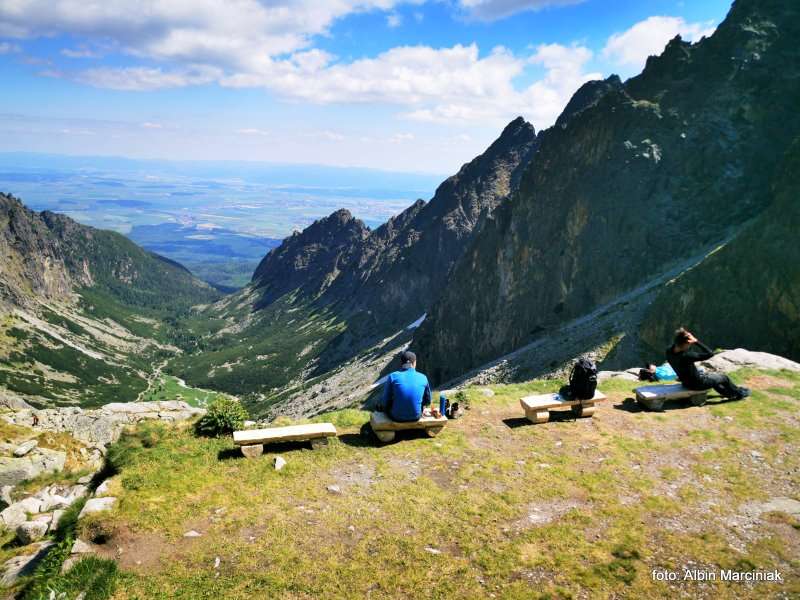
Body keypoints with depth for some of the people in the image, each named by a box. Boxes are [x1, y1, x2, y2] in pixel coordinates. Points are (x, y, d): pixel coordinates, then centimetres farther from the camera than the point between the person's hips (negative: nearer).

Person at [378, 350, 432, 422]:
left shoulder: (392, 376, -15)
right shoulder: (423, 378, -9)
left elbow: (385, 402, -8)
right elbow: (427, 401, 4)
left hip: (396, 417, -2)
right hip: (416, 417, 2)